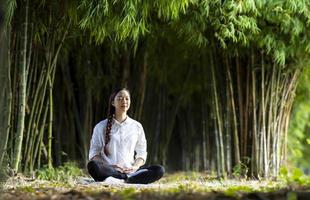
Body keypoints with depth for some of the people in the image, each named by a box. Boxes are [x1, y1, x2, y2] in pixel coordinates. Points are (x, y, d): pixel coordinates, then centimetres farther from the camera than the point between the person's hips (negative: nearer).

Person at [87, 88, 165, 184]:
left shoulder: (137, 126, 16)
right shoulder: (101, 127, 10)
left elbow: (141, 153, 16)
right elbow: (94, 154, 5)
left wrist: (135, 167, -7)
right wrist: (109, 166, -15)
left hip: (130, 171, 2)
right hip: (109, 170, -2)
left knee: (159, 170, -24)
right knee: (92, 165, -36)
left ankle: (121, 181, -37)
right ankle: (128, 179, -33)